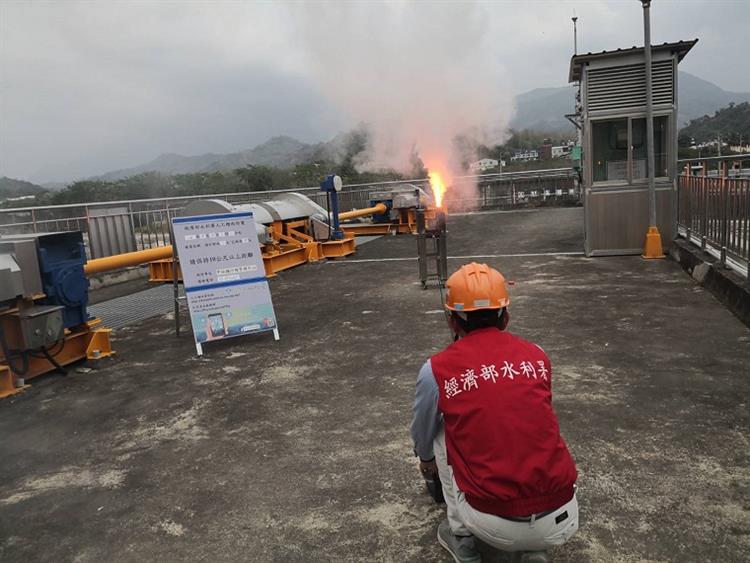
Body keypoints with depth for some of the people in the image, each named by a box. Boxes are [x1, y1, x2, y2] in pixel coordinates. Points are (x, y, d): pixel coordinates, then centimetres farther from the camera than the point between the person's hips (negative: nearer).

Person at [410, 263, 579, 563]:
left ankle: (461, 538, 25)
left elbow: (423, 435, 19)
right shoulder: (538, 356, 7)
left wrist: (426, 459, 44)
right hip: (563, 521, 2)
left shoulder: (436, 370, -2)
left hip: (494, 527, -2)